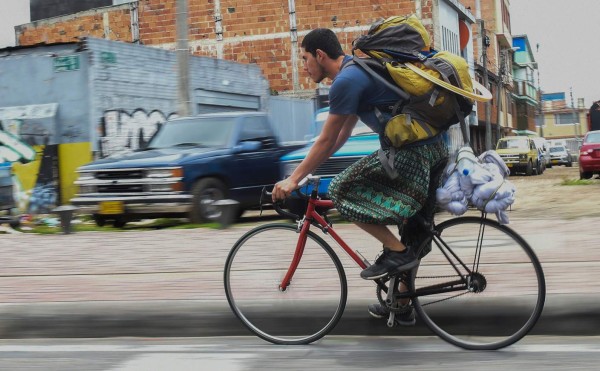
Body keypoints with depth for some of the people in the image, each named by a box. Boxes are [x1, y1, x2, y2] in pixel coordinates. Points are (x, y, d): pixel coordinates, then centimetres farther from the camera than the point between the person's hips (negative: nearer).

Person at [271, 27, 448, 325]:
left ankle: (396, 252, -5)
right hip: (434, 149, 10)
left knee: (341, 191, -7)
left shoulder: (346, 81, -11)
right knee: (410, 234, 18)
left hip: (410, 152, -10)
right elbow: (341, 135, 26)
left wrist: (294, 179, 0)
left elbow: (327, 141, -8)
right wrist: (306, 170, 28)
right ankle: (402, 305, 29)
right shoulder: (357, 71, 21)